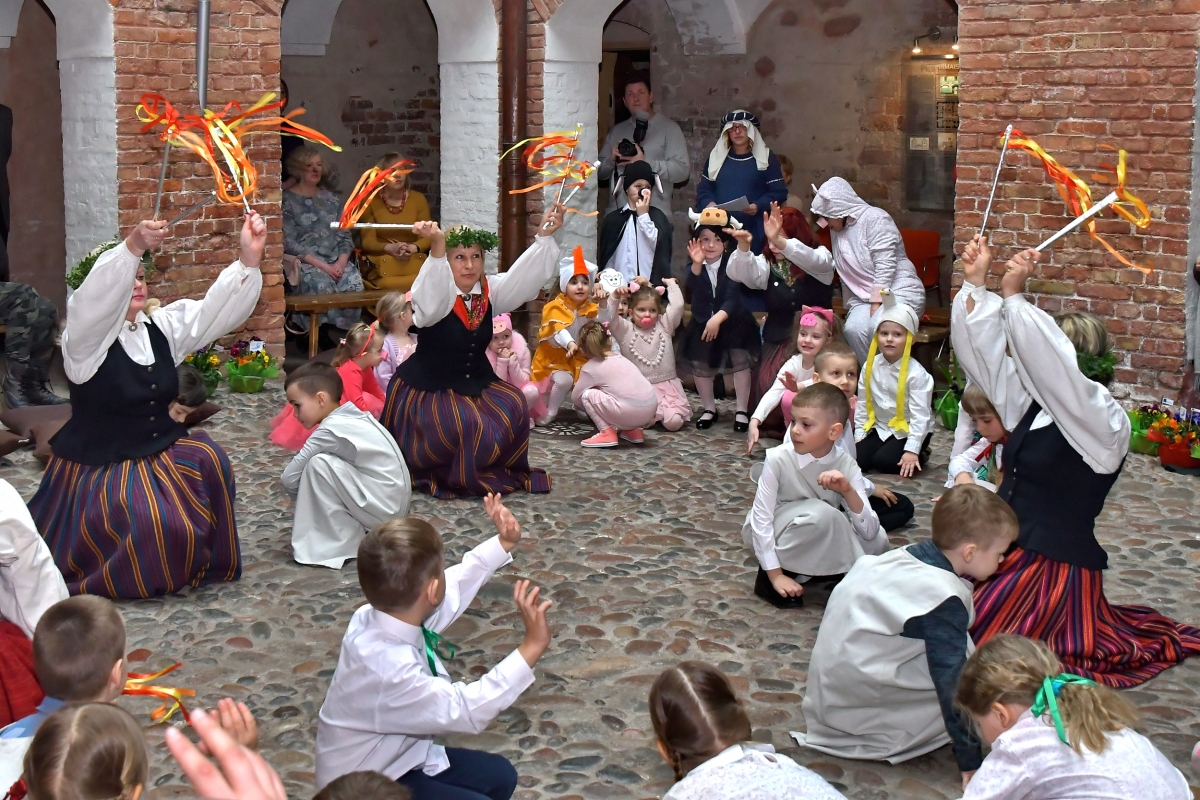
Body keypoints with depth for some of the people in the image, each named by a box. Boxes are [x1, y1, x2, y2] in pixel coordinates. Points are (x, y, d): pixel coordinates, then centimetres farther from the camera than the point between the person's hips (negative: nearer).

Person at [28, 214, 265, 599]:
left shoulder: (163, 326, 4)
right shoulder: (87, 339, -14)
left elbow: (215, 310, -6)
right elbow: (95, 297, -36)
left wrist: (249, 259, -24)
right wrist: (133, 246, -54)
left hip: (159, 450, 6)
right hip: (99, 465, -6)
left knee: (208, 460, -19)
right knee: (159, 523, -26)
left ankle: (202, 563, -1)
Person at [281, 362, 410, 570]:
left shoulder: (330, 429, -16)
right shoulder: (352, 417, 9)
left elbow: (289, 479, -10)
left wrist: (305, 496, 8)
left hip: (381, 510, -9)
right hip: (392, 506, 9)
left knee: (319, 464, -16)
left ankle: (343, 541, -6)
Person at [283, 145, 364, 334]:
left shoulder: (330, 198, 18)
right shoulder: (288, 200, 1)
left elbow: (344, 236, 14)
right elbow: (289, 243, -8)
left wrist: (341, 262, -8)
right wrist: (322, 265, -17)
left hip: (336, 261, 4)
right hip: (304, 263, -4)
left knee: (354, 284, -29)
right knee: (323, 286, -37)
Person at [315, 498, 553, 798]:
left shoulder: (385, 614, -12)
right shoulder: (388, 667, -37)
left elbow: (454, 586, 7)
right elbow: (466, 709, -33)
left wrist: (502, 544, 9)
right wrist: (531, 647, -36)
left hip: (399, 757, 9)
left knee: (499, 776, 12)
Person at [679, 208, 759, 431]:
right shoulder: (695, 264, -8)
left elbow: (733, 297, -26)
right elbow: (693, 287, -28)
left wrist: (718, 318, -41)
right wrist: (697, 264, -45)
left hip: (733, 322, -3)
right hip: (702, 322, 3)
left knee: (741, 361, -9)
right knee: (700, 365, 5)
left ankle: (742, 410, 0)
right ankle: (709, 409, 21)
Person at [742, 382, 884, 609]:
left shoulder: (846, 465, -16)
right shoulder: (778, 459, -25)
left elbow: (869, 532, -20)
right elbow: (761, 519, -23)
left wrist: (848, 491, -35)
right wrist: (776, 575, -25)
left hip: (818, 538, 5)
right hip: (774, 535, -5)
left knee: (877, 541, -14)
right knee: (822, 514, -32)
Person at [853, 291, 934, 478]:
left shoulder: (916, 373, -18)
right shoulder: (870, 367, -3)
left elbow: (920, 415, -19)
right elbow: (862, 405, 4)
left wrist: (912, 450, -23)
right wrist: (859, 436, 1)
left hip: (908, 431, -6)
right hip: (880, 427, 6)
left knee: (883, 461, -23)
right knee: (857, 459, -11)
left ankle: (919, 456, 6)